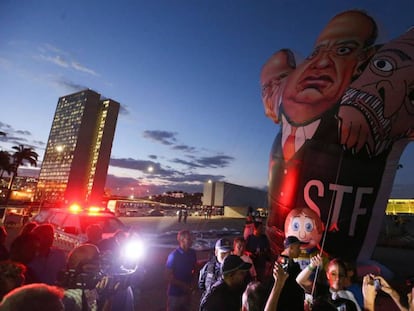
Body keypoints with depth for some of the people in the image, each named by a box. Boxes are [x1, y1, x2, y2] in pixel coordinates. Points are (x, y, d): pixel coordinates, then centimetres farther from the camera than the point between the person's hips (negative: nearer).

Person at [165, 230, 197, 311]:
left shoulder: (192, 253, -4)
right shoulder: (174, 255, -20)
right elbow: (168, 276, -17)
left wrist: (192, 283, -4)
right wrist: (184, 285, -17)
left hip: (187, 292, 5)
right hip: (175, 293, -5)